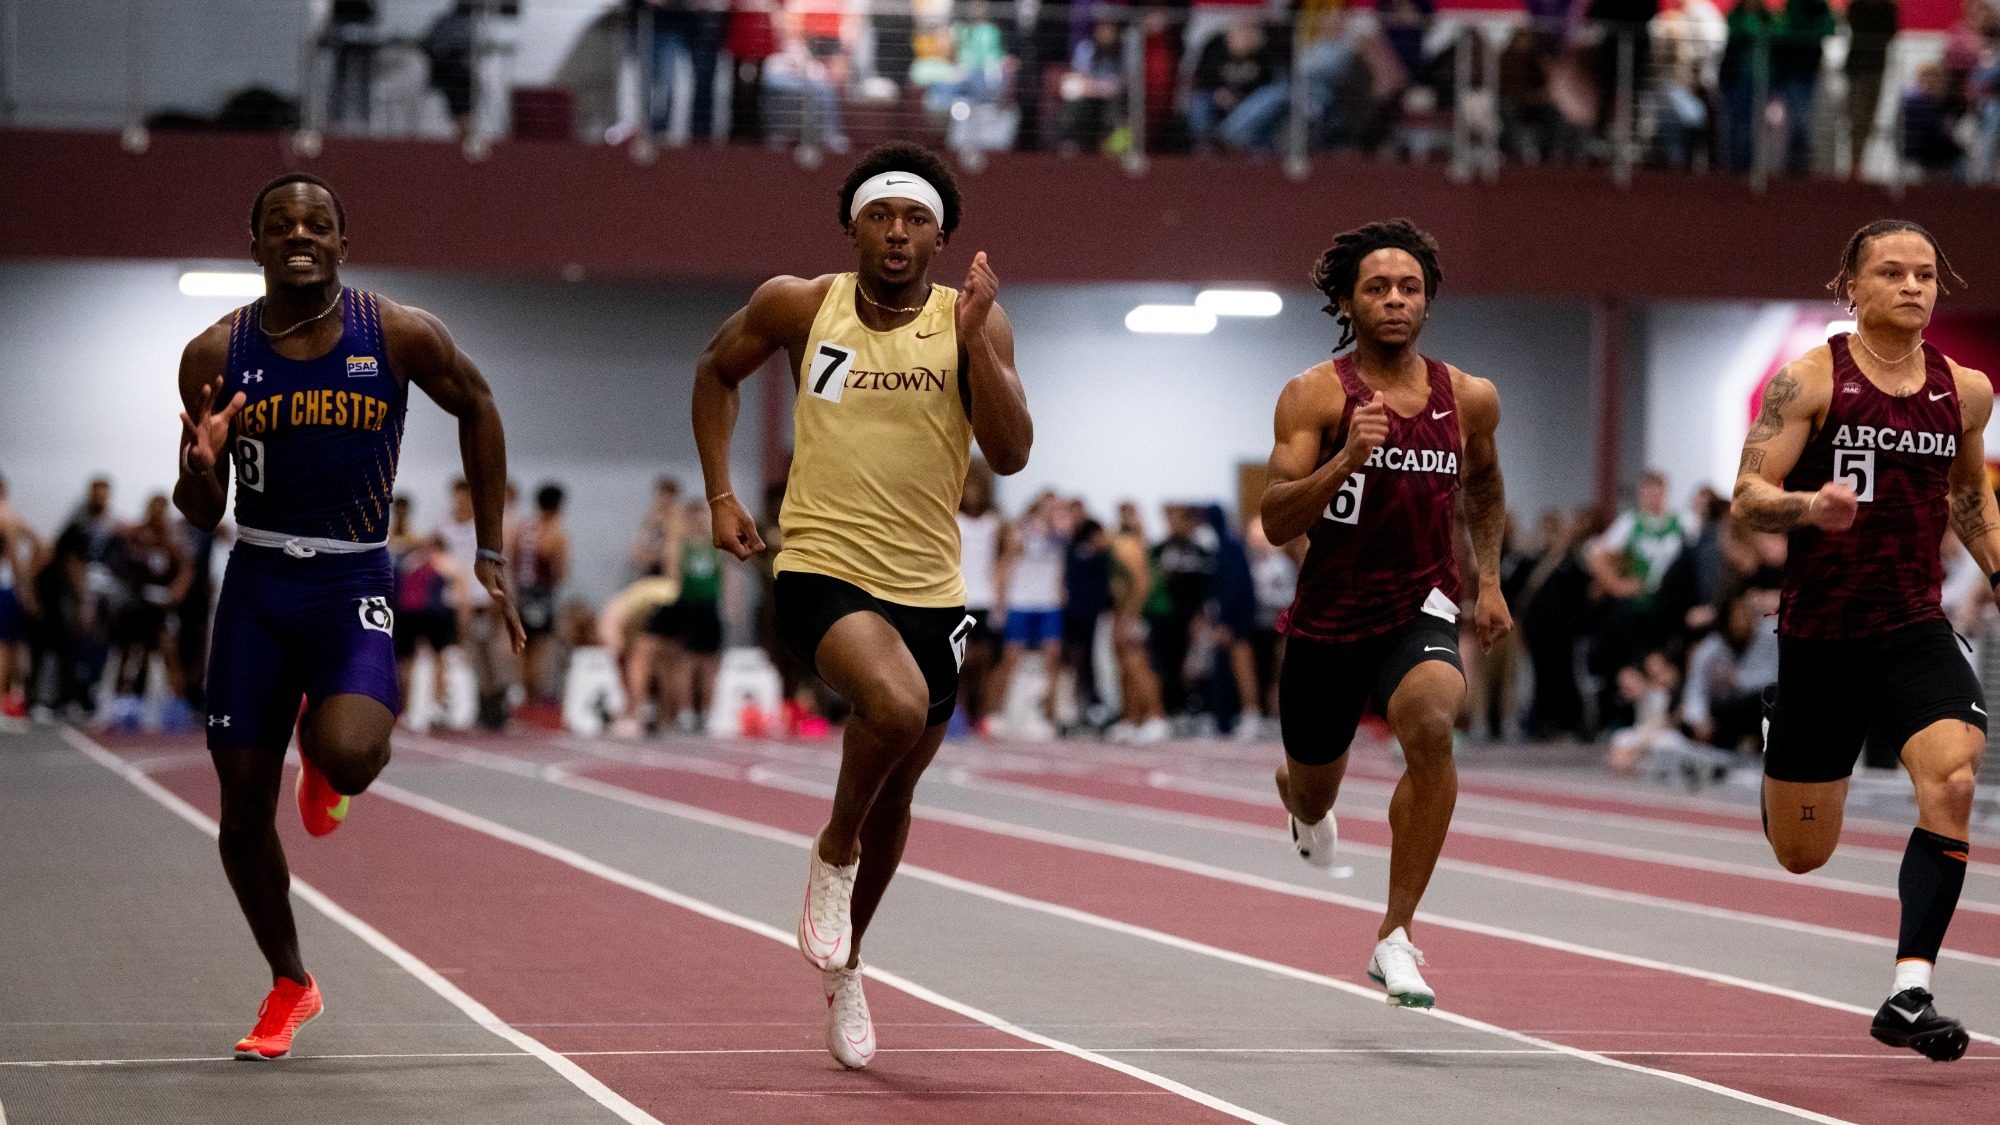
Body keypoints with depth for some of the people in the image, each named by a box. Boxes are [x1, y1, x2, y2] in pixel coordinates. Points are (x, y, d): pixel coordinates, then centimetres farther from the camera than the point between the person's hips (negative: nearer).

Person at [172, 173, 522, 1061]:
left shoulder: (402, 337, -7)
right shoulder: (217, 355, -4)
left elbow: (475, 407, 11)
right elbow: (201, 514, 2)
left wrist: (490, 553, 10)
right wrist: (200, 470, -23)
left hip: (354, 588, -2)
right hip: (256, 588, 2)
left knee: (348, 759, -29)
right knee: (243, 807, 4)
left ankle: (322, 758, 12)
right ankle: (289, 986, 27)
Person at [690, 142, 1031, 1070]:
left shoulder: (973, 321, -1)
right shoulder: (798, 306, -2)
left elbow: (1010, 455, -11)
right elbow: (717, 370, 17)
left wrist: (973, 335, -20)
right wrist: (721, 495, 9)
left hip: (929, 589, 3)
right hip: (821, 569, -3)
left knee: (894, 796, 16)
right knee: (896, 704, -34)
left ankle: (843, 962, 41)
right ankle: (834, 851, -5)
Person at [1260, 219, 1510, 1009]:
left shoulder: (1470, 400, 1)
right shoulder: (1315, 395, -9)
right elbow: (1275, 522, -17)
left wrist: (1489, 579, 13)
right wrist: (1345, 459, -31)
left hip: (1419, 612, 0)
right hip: (1327, 619, 0)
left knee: (1431, 726, -32)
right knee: (1313, 796, 17)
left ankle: (1396, 936, -23)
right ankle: (1307, 810, 61)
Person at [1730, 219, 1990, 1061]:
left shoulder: (1966, 392, 5)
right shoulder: (1810, 380, -7)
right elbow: (1748, 497, -10)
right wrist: (1809, 506, -29)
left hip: (1916, 630, 2)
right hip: (1818, 634, -2)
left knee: (1952, 778, -27)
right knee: (1802, 855, 9)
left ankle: (1911, 994, -24)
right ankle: (1774, 740, 47)